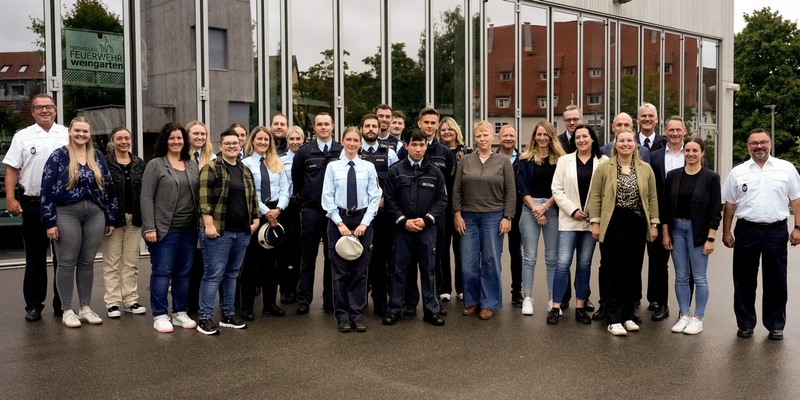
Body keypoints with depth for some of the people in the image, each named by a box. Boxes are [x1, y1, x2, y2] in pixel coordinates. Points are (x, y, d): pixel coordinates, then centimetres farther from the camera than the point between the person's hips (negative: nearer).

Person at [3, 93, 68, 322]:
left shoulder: (67, 135, 7)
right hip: (33, 203, -1)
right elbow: (12, 170, 3)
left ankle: (61, 303, 17)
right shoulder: (23, 137, 5)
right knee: (35, 258, 6)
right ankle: (33, 305, 14)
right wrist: (10, 198, -7)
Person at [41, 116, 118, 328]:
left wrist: (110, 218, 9)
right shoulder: (58, 156, -2)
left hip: (95, 214, 4)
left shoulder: (97, 156, 10)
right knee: (67, 263, 2)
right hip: (66, 214, -3)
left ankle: (86, 307, 19)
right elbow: (47, 189, -6)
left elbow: (108, 187, 12)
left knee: (87, 262, 9)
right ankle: (67, 310, 11)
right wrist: (50, 221, -11)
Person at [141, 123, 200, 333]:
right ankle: (159, 316, 9)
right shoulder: (155, 165, -2)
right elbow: (146, 198, -7)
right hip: (164, 230, -5)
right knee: (162, 272, 0)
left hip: (189, 230, 5)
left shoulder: (192, 165, 13)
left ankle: (180, 313, 21)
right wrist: (149, 228, -14)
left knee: (183, 273, 10)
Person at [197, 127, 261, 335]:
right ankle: (204, 318, 2)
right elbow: (204, 199, -12)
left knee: (232, 274, 13)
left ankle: (228, 314, 23)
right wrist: (209, 224, -18)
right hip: (218, 231, -6)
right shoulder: (211, 168, -5)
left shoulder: (245, 171, 15)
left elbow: (253, 198, 21)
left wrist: (255, 220, 12)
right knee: (214, 275, -5)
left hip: (242, 232, 7)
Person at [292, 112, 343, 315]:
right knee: (309, 256, 5)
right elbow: (296, 179, 12)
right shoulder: (304, 152, 3)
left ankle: (330, 299, 17)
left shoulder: (342, 151, 2)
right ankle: (303, 299, 11)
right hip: (311, 211, 0)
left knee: (332, 256, 7)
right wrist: (304, 198, 11)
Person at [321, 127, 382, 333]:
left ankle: (357, 315, 12)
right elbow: (327, 198, -1)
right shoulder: (333, 167, 2)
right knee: (340, 270, 3)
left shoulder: (368, 167, 3)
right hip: (338, 220, -1)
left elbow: (375, 197, 0)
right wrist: (340, 223, -9)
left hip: (362, 220, 1)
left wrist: (364, 223, -9)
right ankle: (342, 316, 11)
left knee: (360, 269, 4)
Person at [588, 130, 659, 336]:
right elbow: (595, 196, -1)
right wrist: (595, 223, -6)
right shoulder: (604, 167, 1)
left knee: (633, 271, 8)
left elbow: (652, 197, 11)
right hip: (613, 225, -3)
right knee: (613, 271, -1)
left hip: (637, 226, 3)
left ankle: (627, 315, 19)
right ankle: (613, 319, 3)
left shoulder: (646, 169, 9)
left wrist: (653, 224, 7)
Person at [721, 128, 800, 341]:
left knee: (776, 281, 7)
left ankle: (775, 326, 19)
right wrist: (726, 232, 5)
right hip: (746, 231, 1)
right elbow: (729, 204, 8)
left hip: (776, 231, 0)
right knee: (744, 281, 7)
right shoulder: (737, 172, 5)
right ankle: (745, 324, 18)